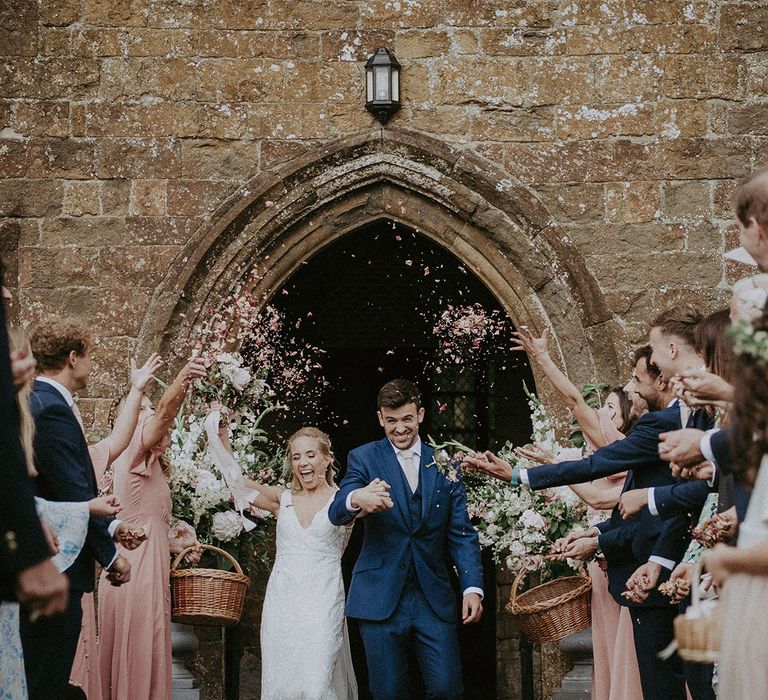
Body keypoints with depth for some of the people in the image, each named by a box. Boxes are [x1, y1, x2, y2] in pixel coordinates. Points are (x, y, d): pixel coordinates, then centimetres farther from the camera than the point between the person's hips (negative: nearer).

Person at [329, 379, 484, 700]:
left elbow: (462, 533, 7)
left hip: (434, 598, 1)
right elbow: (336, 514, -14)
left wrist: (472, 587, -7)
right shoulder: (364, 458, 2)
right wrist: (356, 499, -39)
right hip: (381, 598, -1)